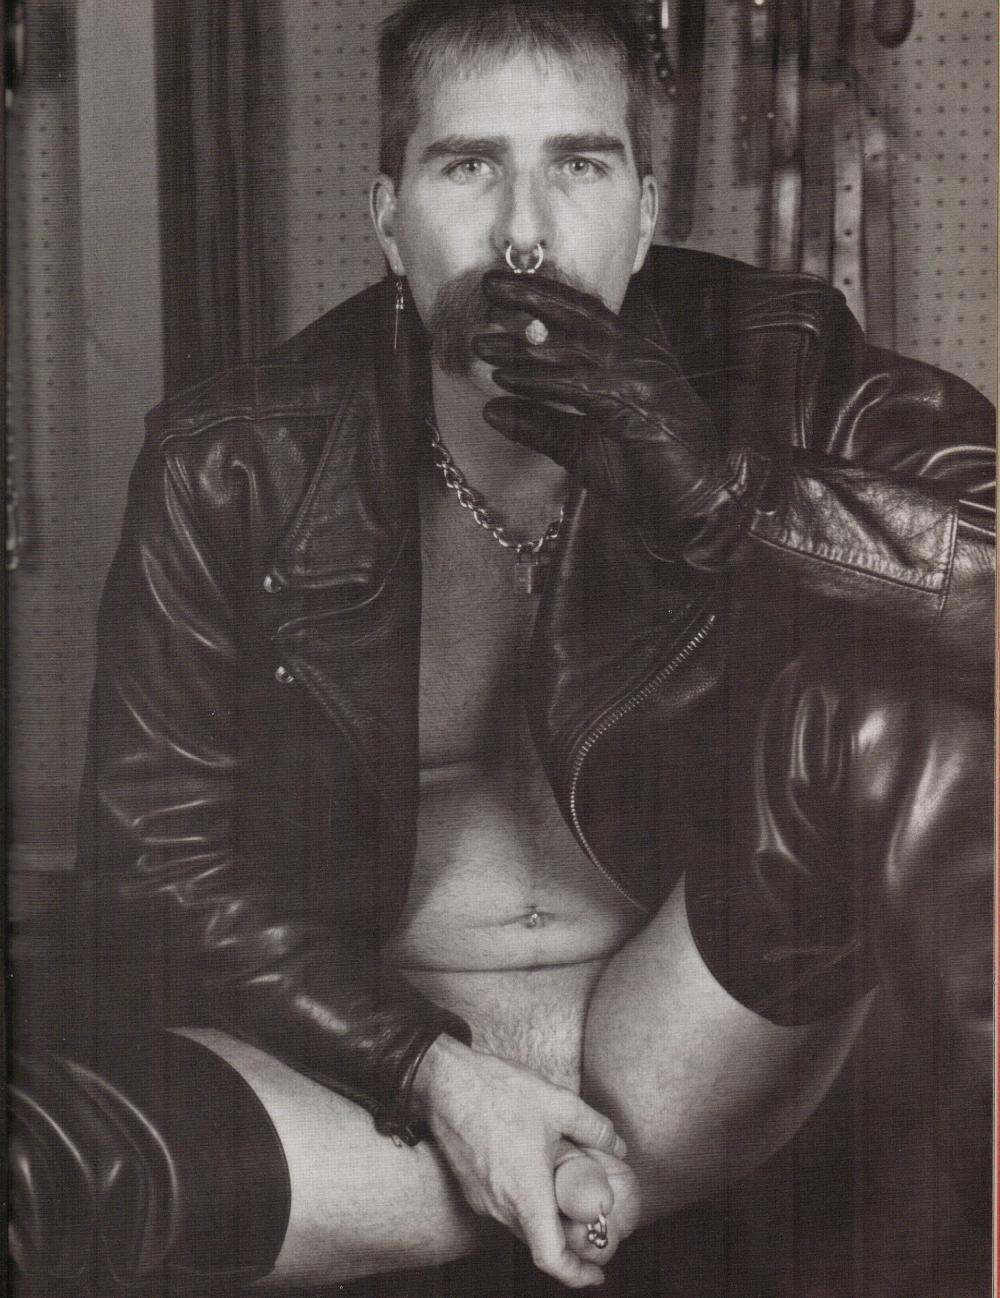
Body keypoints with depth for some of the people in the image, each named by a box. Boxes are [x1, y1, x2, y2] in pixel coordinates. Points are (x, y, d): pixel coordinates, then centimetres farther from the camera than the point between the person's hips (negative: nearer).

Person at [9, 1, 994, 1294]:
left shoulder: (770, 371, -6)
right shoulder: (231, 469, -7)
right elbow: (163, 860, -3)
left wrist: (718, 487, -31)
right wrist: (435, 1077, -13)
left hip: (684, 1055, 1)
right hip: (378, 1058, 0)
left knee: (862, 703, -26)